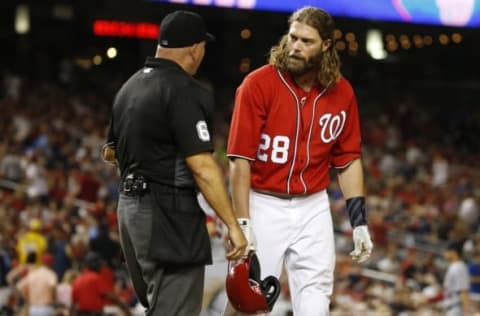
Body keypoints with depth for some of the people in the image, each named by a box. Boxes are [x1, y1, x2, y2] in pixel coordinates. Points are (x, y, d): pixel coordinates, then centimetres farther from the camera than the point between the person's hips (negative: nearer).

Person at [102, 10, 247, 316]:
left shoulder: (130, 86, 13)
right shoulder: (184, 92, -15)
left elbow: (110, 152, 25)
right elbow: (202, 166, -21)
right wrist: (233, 225, -18)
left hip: (129, 206, 9)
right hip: (169, 213, -9)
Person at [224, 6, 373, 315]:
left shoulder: (342, 92, 1)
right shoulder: (258, 84, -12)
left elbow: (348, 159, 10)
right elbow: (240, 159, -13)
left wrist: (359, 220, 5)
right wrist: (242, 222, -19)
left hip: (313, 208, 4)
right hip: (264, 205, -3)